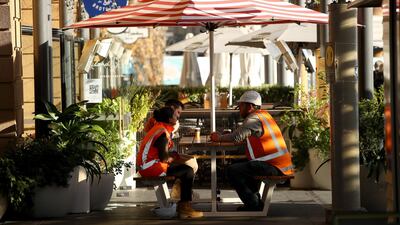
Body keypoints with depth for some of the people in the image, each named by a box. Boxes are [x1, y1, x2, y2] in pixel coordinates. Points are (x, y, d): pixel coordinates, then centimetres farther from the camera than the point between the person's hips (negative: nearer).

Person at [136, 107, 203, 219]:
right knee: (188, 171, -9)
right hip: (151, 167, -10)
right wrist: (171, 159, 0)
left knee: (184, 168, 18)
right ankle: (185, 208, -6)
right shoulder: (163, 134, -16)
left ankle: (182, 205, 15)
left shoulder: (158, 128, 15)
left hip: (146, 166, 10)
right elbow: (164, 158, -20)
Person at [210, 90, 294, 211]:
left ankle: (254, 204, -5)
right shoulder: (264, 115, 21)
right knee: (245, 166, 31)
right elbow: (243, 137, 21)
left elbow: (237, 137, -18)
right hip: (282, 165, 10)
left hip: (275, 168, -10)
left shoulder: (254, 119, -10)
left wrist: (219, 138, 1)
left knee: (232, 171, -12)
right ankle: (255, 201, 26)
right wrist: (221, 136, 14)